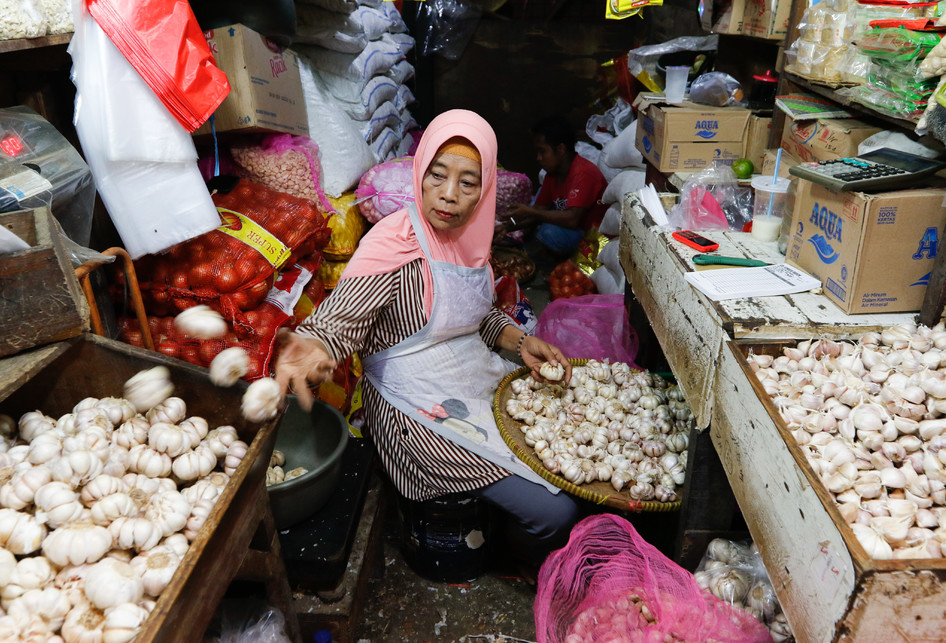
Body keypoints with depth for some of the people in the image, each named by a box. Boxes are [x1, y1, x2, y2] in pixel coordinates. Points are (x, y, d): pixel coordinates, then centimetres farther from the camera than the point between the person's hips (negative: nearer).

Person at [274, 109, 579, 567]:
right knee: (554, 512, -13)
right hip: (420, 411, -8)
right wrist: (312, 350, -51)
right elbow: (340, 316, -28)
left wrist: (519, 341, -1)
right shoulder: (394, 243, -19)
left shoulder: (470, 235, 4)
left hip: (479, 378, 8)